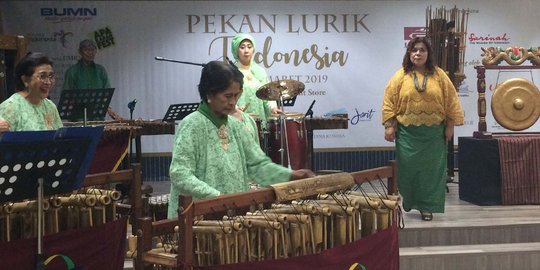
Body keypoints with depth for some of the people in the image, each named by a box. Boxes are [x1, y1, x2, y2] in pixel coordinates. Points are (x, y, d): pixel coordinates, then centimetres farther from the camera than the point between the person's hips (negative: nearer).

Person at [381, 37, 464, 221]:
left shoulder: (439, 75, 3)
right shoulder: (400, 76, 1)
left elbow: (450, 101, 4)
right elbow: (389, 102, 0)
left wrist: (450, 126, 0)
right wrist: (389, 126, -6)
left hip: (433, 133, 1)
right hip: (407, 132, 0)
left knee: (431, 169, 2)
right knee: (408, 167, 3)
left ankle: (427, 206, 13)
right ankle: (408, 198, 28)